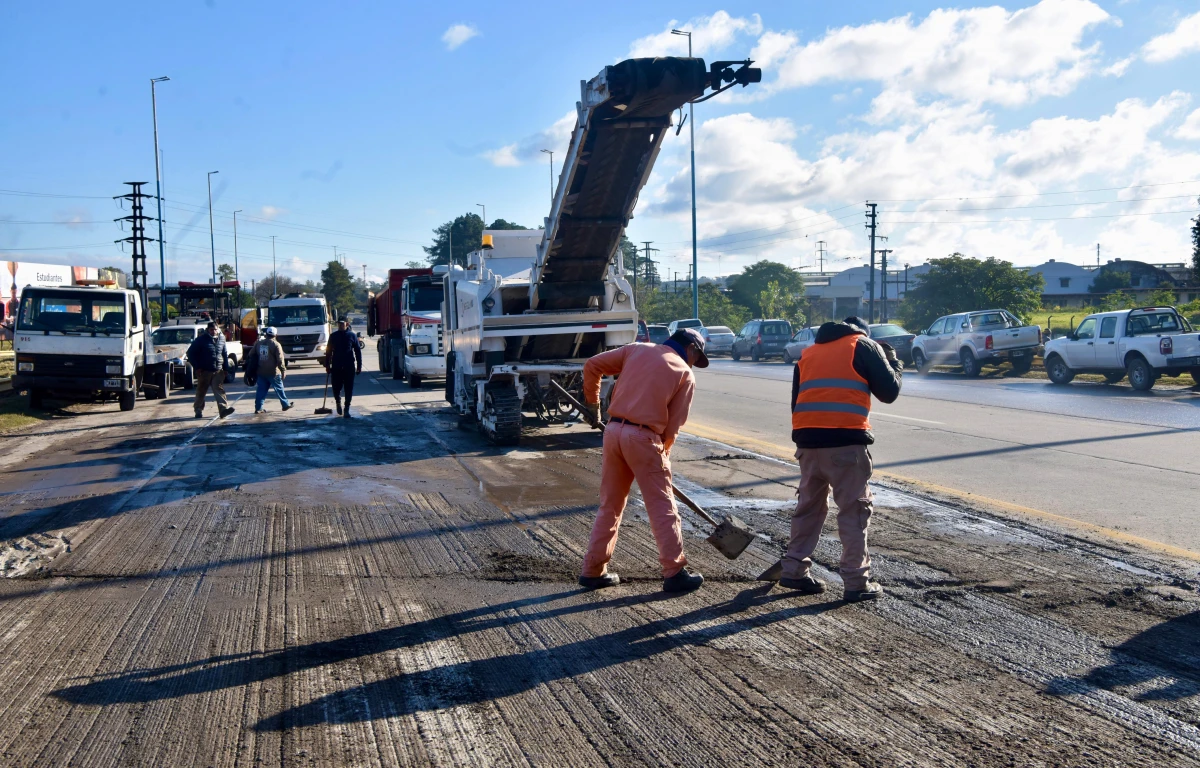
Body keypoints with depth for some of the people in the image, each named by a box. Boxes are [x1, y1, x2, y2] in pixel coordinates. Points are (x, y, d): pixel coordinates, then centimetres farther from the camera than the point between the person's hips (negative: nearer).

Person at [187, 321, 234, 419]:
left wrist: (225, 368, 13)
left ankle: (223, 408, -22)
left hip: (218, 371, 2)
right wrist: (197, 367, -6)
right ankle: (198, 410, 20)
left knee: (219, 390, -10)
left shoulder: (221, 339, 10)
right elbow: (191, 353, -1)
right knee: (201, 392, 8)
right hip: (204, 371, -2)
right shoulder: (201, 339, -3)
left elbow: (224, 354, 19)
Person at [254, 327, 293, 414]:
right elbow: (280, 360, -13)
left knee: (261, 390, 6)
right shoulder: (275, 345, -11)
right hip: (273, 372, -4)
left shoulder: (258, 343, 6)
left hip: (261, 372, 4)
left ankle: (258, 408, 3)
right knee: (279, 389, 9)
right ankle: (286, 404, 19)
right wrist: (283, 370, -5)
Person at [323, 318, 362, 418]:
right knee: (336, 388, 3)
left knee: (349, 389, 0)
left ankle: (346, 410, 7)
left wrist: (359, 366, 0)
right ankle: (338, 402, 32)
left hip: (349, 367, -1)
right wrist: (327, 365, 7)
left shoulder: (352, 335, 2)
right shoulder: (333, 336, 6)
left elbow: (358, 351, 4)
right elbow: (328, 351, 11)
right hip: (336, 367, 1)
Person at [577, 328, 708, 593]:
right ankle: (675, 573, 9)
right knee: (662, 508, 5)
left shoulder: (637, 350, 14)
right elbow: (673, 425, 0)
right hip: (644, 437, -5)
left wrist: (592, 402, 23)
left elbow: (592, 365, 11)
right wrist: (662, 452, 13)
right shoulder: (686, 374, 4)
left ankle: (593, 571, 19)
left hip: (613, 430, 5)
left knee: (610, 506, 15)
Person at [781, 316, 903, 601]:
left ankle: (795, 570, 19)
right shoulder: (865, 346, 8)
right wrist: (893, 361, 24)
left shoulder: (808, 353, 23)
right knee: (854, 510, 3)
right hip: (846, 440, -5)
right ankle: (857, 582, 5)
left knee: (809, 505, 17)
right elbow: (889, 392, 6)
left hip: (807, 439, 5)